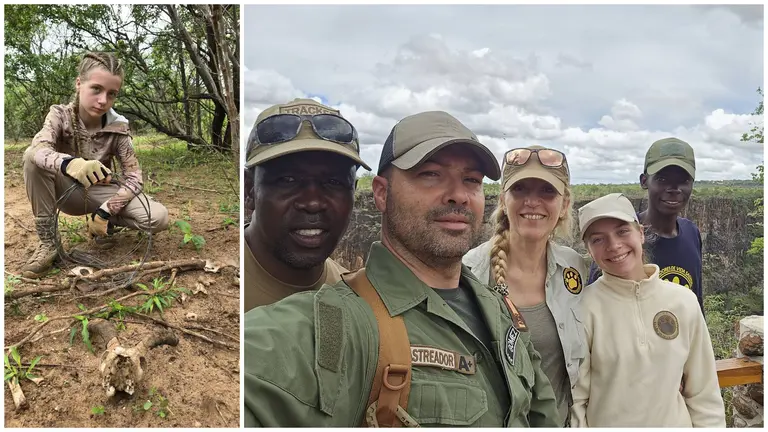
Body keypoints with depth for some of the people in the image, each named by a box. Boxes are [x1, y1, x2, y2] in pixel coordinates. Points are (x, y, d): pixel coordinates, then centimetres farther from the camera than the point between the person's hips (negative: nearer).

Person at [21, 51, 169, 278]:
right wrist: (69, 163, -58)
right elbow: (38, 149, -36)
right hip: (68, 191, 0)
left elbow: (134, 176, -15)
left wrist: (105, 212, -26)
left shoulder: (118, 127, -15)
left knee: (158, 218, -27)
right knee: (31, 157, -31)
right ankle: (47, 242, -20)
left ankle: (101, 220, 4)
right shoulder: (60, 115, -16)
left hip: (99, 193, 0)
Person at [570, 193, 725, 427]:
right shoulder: (583, 307, -17)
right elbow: (572, 398, -13)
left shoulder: (684, 301, -7)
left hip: (675, 422, 3)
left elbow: (703, 392, 0)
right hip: (605, 423, -3)